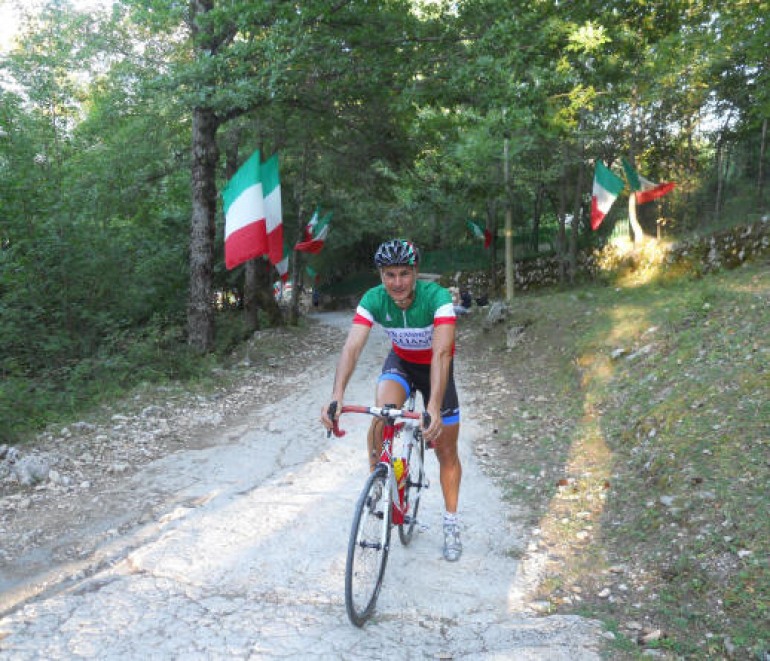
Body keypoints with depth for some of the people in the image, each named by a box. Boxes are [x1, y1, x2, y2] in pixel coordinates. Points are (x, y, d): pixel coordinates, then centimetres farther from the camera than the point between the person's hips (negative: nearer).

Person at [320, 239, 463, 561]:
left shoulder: (437, 297, -35)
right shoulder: (373, 299, -26)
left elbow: (441, 353, -44)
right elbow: (351, 347, -35)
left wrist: (434, 407, -57)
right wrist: (336, 397, -51)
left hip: (435, 367, -1)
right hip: (400, 361, 2)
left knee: (446, 451, 2)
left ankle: (451, 522, 21)